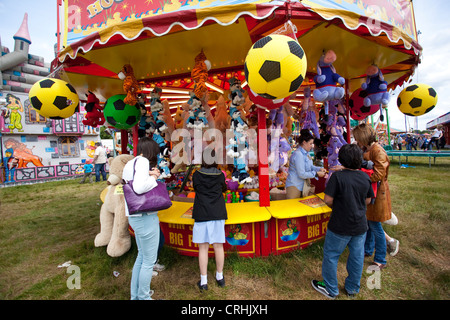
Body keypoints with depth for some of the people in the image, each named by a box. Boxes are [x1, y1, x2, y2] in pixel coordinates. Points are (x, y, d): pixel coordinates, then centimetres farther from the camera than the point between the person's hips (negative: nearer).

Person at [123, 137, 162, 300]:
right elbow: (139, 187, -30)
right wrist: (154, 178, -14)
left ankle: (135, 295, 37)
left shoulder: (129, 164, 13)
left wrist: (152, 176, 1)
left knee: (141, 256, 23)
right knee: (149, 260, 7)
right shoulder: (142, 161, -16)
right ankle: (143, 297, 25)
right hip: (145, 217, -10)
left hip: (135, 217, 10)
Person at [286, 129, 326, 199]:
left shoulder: (306, 153, 8)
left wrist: (319, 169, 1)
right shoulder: (298, 154, -22)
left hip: (302, 185, 10)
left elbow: (310, 167, 19)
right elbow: (302, 174, -23)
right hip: (294, 186, -9)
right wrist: (316, 174, -16)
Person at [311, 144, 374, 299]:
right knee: (357, 256, 20)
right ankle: (353, 288, 39)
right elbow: (368, 200, 9)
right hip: (360, 225, 6)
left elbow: (328, 200, -19)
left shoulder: (337, 176, -20)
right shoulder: (365, 177, -3)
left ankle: (330, 289, 28)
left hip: (340, 226, -6)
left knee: (331, 255, 12)